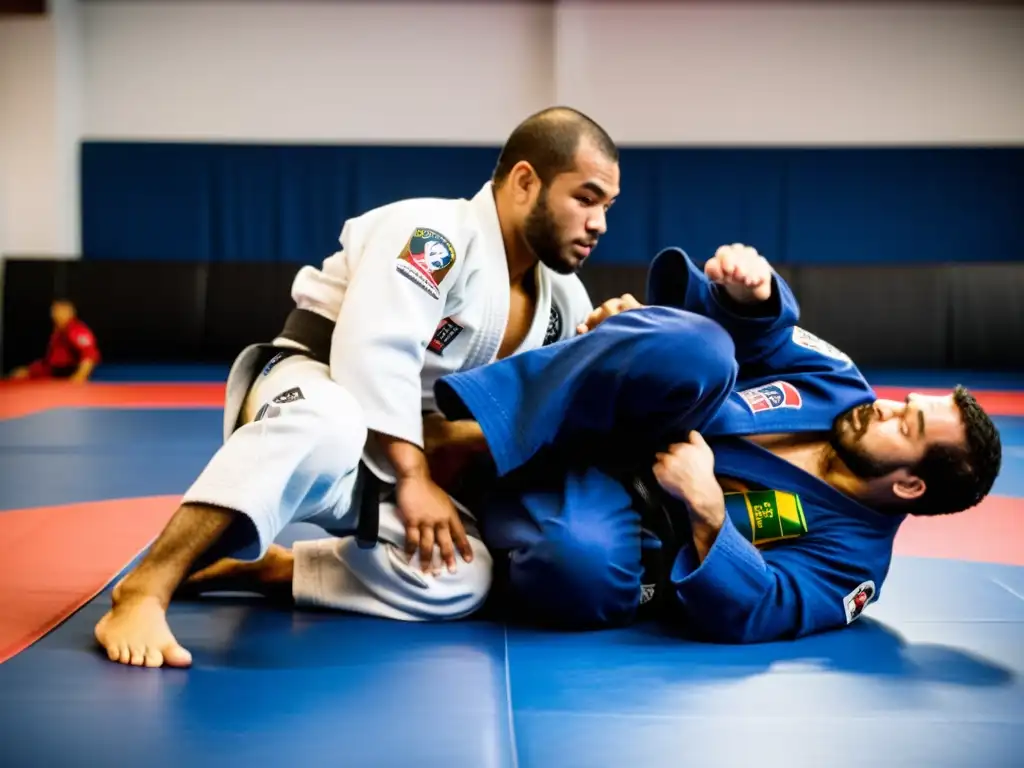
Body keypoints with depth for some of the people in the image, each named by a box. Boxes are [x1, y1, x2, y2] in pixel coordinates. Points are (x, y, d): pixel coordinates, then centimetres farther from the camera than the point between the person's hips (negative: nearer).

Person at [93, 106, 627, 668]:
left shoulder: (562, 297, 8)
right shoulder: (435, 233, -18)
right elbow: (374, 354, -27)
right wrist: (413, 478, -26)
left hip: (379, 471, 8)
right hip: (314, 393, -8)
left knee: (459, 579, -17)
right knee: (326, 425, -44)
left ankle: (255, 567, -5)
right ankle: (141, 593, -42)